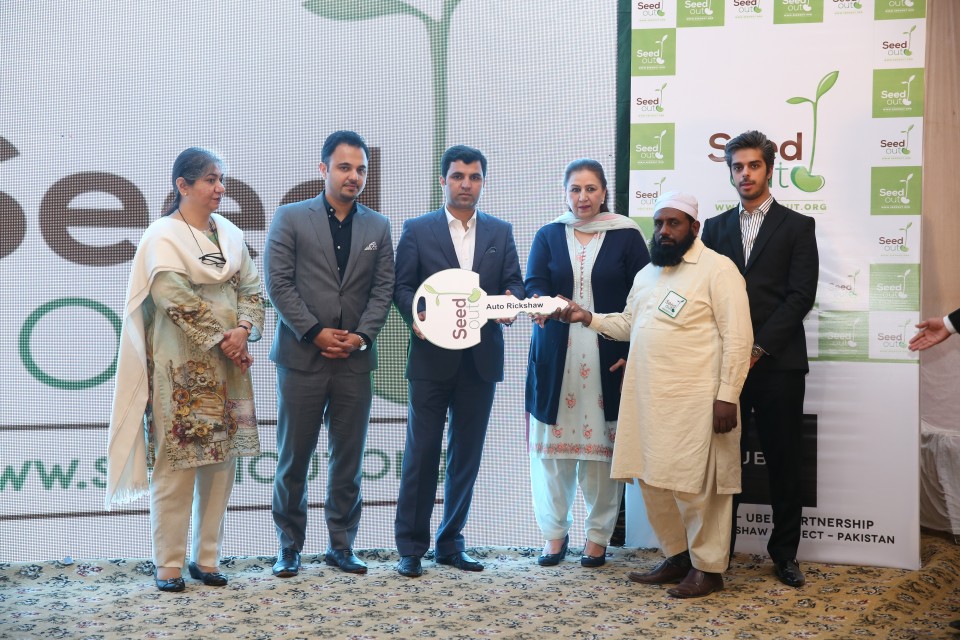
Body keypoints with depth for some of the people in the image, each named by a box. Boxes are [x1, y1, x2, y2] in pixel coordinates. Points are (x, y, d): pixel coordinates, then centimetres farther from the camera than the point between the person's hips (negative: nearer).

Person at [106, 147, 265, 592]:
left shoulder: (230, 234, 13)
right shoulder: (162, 236, -5)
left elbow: (251, 289, 8)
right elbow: (176, 298, -16)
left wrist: (243, 330, -10)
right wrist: (222, 340, -16)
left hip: (229, 367, 6)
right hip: (182, 367, -6)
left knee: (221, 462, 7)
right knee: (176, 464, -3)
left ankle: (206, 558, 17)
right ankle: (168, 565, 8)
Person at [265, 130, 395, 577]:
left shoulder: (377, 227, 11)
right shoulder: (291, 218, 3)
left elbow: (383, 290, 6)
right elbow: (278, 282, -4)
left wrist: (361, 335, -8)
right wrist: (315, 332, -11)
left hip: (355, 359, 3)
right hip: (302, 356, -2)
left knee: (348, 458, 7)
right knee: (294, 457, 4)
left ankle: (341, 545, 17)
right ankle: (289, 546, 16)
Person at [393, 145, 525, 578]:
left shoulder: (500, 232, 11)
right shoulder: (417, 230, 4)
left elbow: (514, 284, 6)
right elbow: (402, 286, 0)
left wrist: (509, 302, -16)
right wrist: (417, 316, -20)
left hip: (481, 359, 3)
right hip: (432, 358, -3)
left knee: (467, 455, 9)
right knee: (421, 453, 1)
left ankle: (451, 544, 21)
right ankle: (411, 548, 11)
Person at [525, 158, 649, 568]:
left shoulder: (626, 236, 4)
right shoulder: (548, 236, 10)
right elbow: (533, 284, -2)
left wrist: (633, 353, -8)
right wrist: (543, 304, -26)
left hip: (608, 360, -2)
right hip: (555, 360, 2)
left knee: (602, 446, 0)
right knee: (551, 444, 4)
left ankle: (598, 536, 15)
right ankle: (555, 533, 19)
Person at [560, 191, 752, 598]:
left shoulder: (717, 269, -6)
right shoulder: (647, 273, 18)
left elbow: (737, 338, -11)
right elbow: (628, 324, 23)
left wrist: (727, 396, -16)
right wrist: (588, 317, 7)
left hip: (696, 400, -7)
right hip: (648, 398, 8)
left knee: (696, 486, -1)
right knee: (653, 481, 11)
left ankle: (708, 568, 14)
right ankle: (676, 557, 26)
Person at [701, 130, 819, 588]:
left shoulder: (797, 226, 5)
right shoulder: (716, 227, 14)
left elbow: (801, 295, -4)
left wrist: (759, 348, -12)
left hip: (777, 363, -2)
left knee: (783, 463, 5)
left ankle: (784, 554, 17)